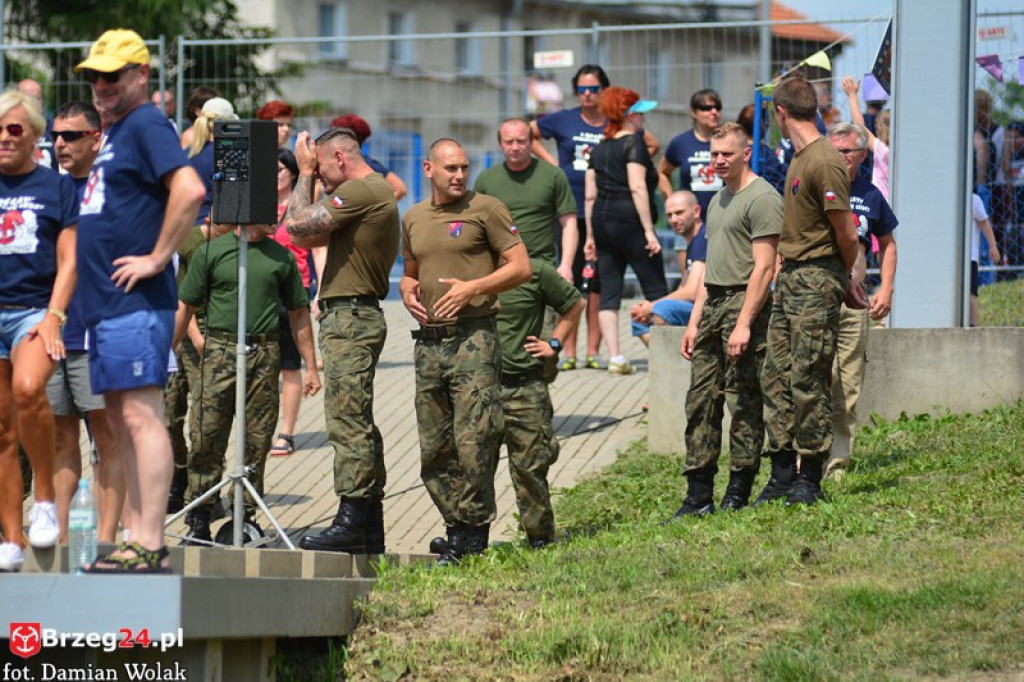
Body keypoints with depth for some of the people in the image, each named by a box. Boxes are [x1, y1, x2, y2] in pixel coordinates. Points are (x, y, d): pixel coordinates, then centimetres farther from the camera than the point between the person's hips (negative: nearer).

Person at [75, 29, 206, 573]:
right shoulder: (116, 132, 20)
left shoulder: (146, 126, -10)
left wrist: (157, 259, -20)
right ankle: (135, 540, 13)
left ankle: (149, 547, -14)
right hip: (106, 303, 10)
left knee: (140, 416, -11)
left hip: (135, 303, -10)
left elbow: (189, 190, -25)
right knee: (122, 423, 10)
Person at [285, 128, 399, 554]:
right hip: (358, 315, 11)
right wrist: (312, 180, 18)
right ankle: (369, 527, 14)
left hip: (350, 319, -11)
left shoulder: (361, 191, -14)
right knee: (358, 422, 12)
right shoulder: (376, 190, 20)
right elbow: (311, 236, 25)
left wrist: (305, 174, -4)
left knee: (347, 421, -12)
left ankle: (352, 522, -15)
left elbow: (297, 225, -17)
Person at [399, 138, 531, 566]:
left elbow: (521, 269, -3)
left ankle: (474, 529, -5)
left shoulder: (486, 210, -1)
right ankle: (456, 527, 14)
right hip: (429, 341, 6)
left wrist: (472, 288, -13)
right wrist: (408, 293, 7)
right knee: (434, 449, 6)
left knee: (473, 441, -13)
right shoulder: (414, 219, 17)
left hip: (473, 338, -6)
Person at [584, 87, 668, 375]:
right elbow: (637, 188, -16)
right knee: (655, 289, 1)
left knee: (609, 292, 4)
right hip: (629, 220, -7)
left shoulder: (599, 149, 13)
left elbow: (590, 196, 13)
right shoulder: (633, 143, -7)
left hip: (602, 221, 7)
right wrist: (649, 231, -17)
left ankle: (615, 357, 0)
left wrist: (590, 236, 18)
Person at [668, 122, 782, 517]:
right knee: (701, 401, 5)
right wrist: (695, 321, 18)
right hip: (713, 305, 9)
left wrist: (744, 323, -20)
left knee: (743, 403, -5)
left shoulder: (761, 198, -8)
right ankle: (699, 496, 6)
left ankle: (738, 494, 0)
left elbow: (763, 267, -15)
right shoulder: (718, 200, 21)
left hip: (744, 303, -9)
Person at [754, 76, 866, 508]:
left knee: (808, 382, -5)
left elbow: (847, 235, -13)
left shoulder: (824, 163, -16)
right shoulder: (799, 158, 14)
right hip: (789, 278, 9)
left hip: (816, 281, -9)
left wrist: (844, 278, 2)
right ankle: (782, 473, 13)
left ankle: (809, 478, 1)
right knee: (776, 377, 8)